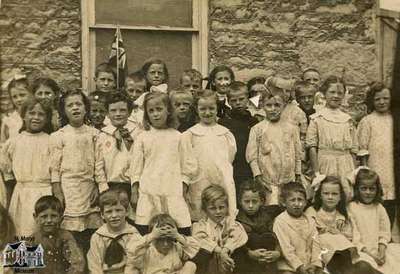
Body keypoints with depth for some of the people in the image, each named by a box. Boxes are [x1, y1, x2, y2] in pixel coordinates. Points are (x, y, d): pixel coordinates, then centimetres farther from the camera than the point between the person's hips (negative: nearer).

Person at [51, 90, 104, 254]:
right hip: (69, 189, -2)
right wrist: (58, 197, -6)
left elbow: (99, 164, 8)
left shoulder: (94, 134, 7)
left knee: (93, 234, 2)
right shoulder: (58, 136, 1)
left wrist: (99, 189, 1)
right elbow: (55, 168, -1)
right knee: (71, 236, -3)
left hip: (90, 188, 2)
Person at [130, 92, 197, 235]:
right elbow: (136, 165, 7)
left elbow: (187, 164, 8)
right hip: (148, 192, 0)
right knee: (143, 229, 0)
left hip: (173, 192, 0)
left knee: (182, 227, -2)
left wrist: (184, 186, 3)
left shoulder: (177, 136, 5)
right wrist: (134, 190, 4)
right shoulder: (142, 137, 5)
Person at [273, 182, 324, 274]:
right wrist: (299, 266, -15)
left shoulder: (310, 221, 10)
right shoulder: (280, 221, -8)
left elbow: (315, 244, 5)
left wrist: (315, 264, -9)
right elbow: (285, 248, -12)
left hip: (309, 265, 5)